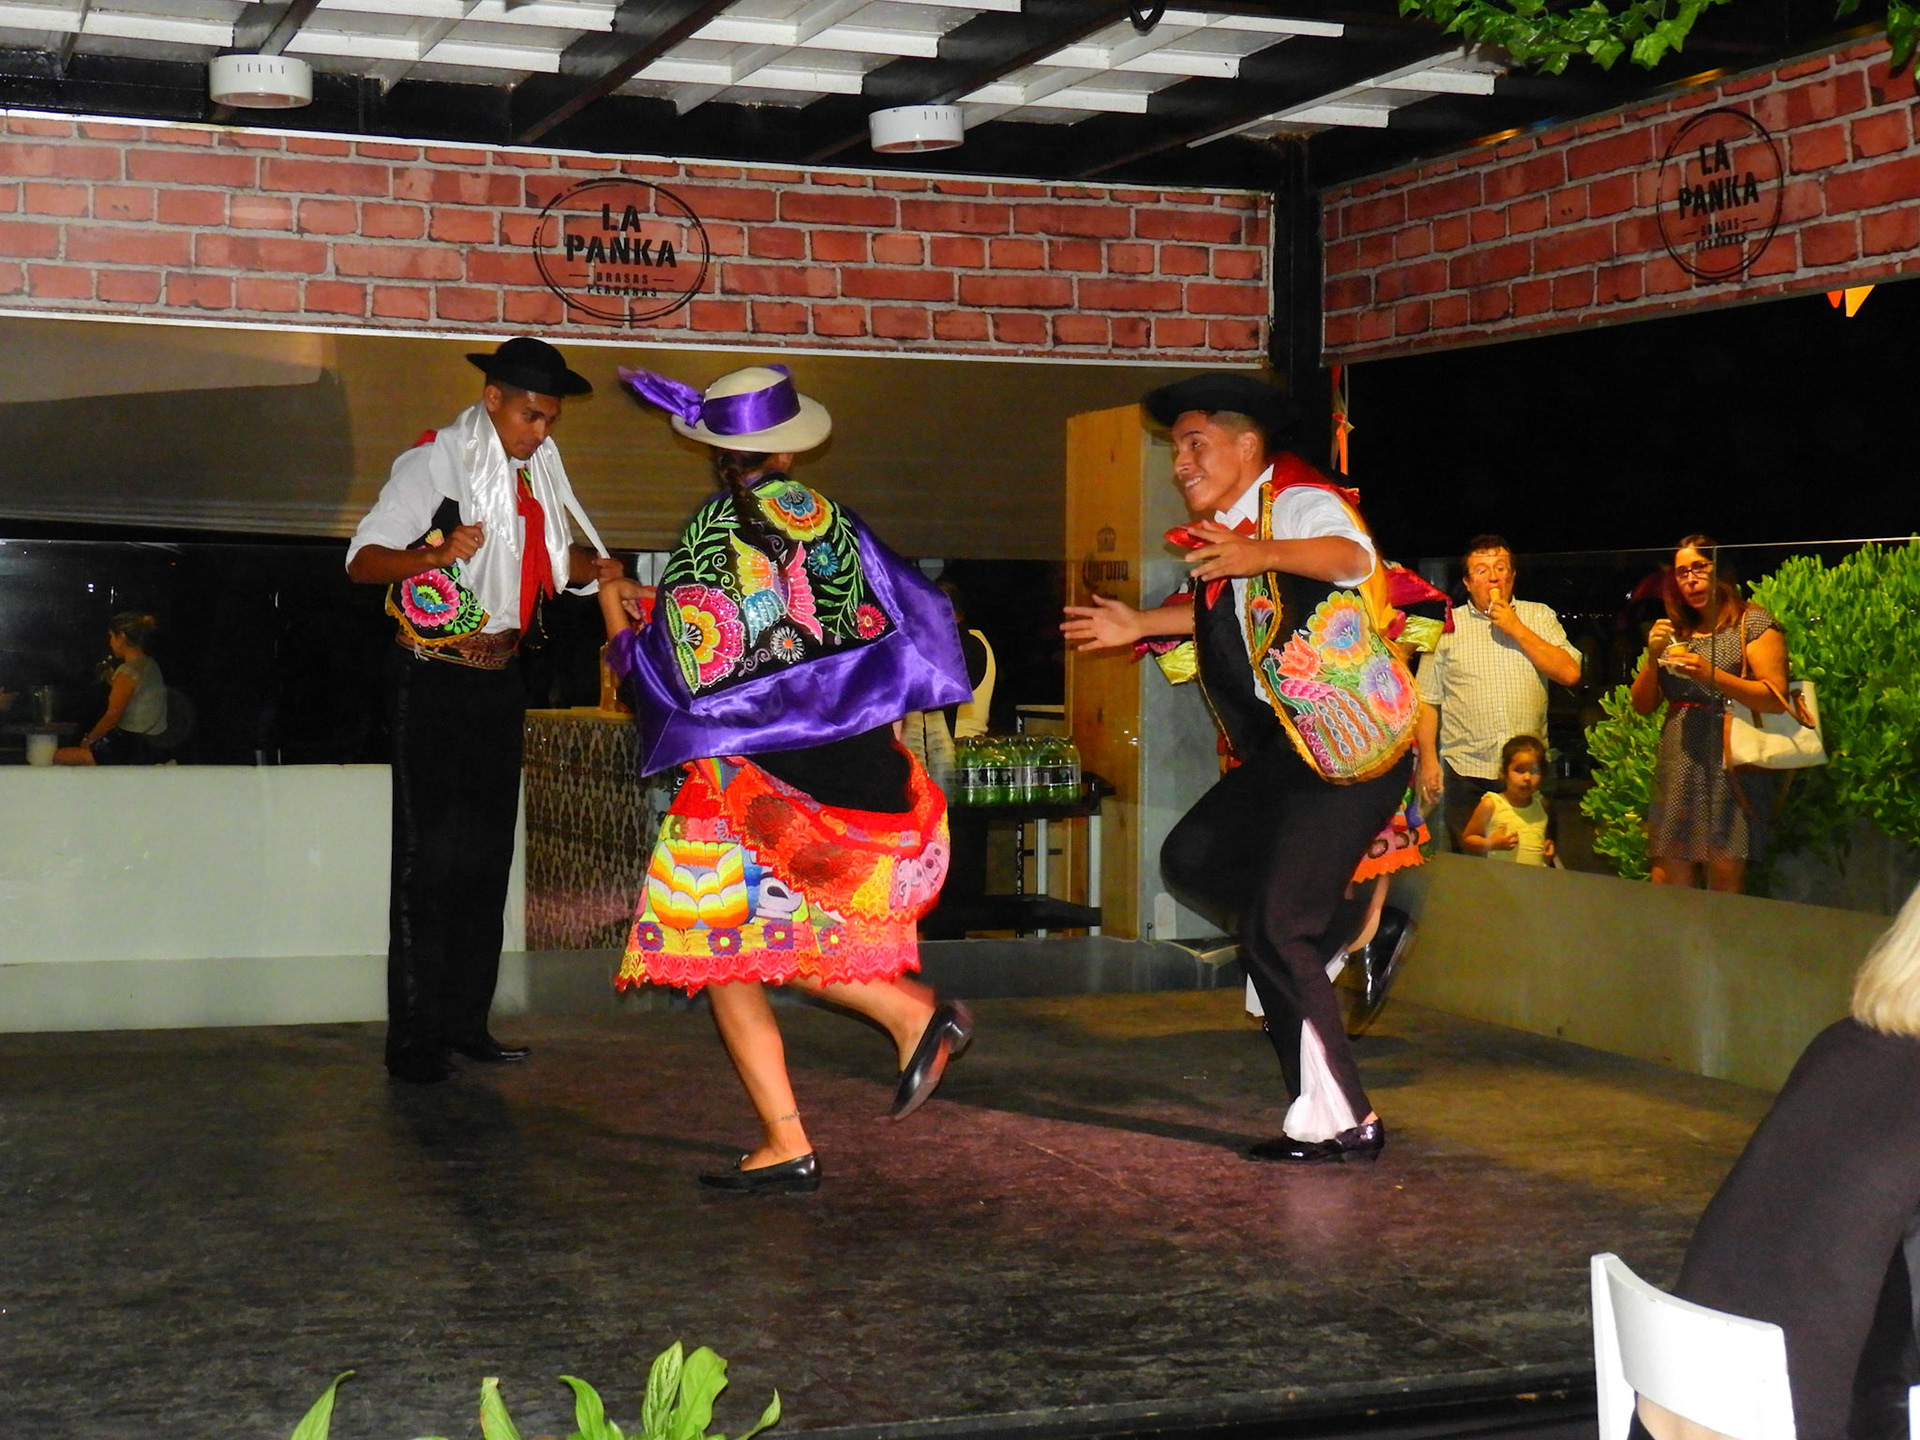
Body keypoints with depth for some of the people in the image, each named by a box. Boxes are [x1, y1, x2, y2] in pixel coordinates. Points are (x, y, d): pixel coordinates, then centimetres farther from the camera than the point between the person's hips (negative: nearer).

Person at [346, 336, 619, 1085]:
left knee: (487, 852, 9)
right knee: (430, 855, -7)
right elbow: (363, 559, -14)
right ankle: (413, 1041, -3)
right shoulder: (435, 463, -9)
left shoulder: (533, 474, 11)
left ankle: (466, 1021, 17)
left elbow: (557, 558, 18)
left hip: (499, 679, 7)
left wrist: (595, 567, -5)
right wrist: (436, 554, -32)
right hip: (432, 679, -7)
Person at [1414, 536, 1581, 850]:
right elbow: (1428, 699, 8)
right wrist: (1428, 761, -1)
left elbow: (1570, 674, -4)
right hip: (1466, 774, 0)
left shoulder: (1540, 617, 10)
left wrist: (1516, 628, -6)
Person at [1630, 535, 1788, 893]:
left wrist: (1713, 676, -17)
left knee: (1724, 884, -9)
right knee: (1666, 896, 1)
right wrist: (1652, 657, 1)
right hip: (1675, 771, 5)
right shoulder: (1676, 632, 18)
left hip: (1730, 769, -5)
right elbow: (1643, 705, 17)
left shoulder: (1753, 623, 2)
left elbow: (1776, 699, -8)